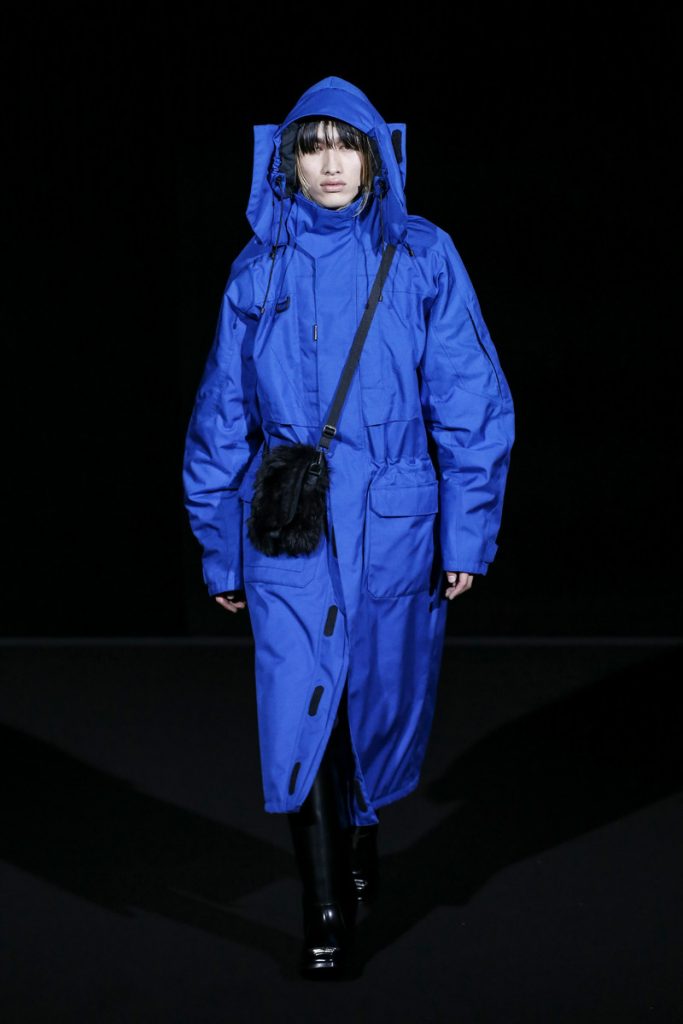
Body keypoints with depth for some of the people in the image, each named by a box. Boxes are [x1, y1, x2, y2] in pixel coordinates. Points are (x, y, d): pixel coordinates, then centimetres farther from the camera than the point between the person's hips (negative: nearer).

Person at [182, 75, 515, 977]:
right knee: (301, 707, -6)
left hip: (395, 527, 0)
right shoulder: (259, 271, 4)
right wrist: (221, 553, 7)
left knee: (379, 700, 11)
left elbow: (469, 399, -2)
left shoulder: (422, 258, 0)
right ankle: (325, 910, 5)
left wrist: (468, 531, -7)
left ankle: (361, 840, 39)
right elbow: (222, 416, 8)